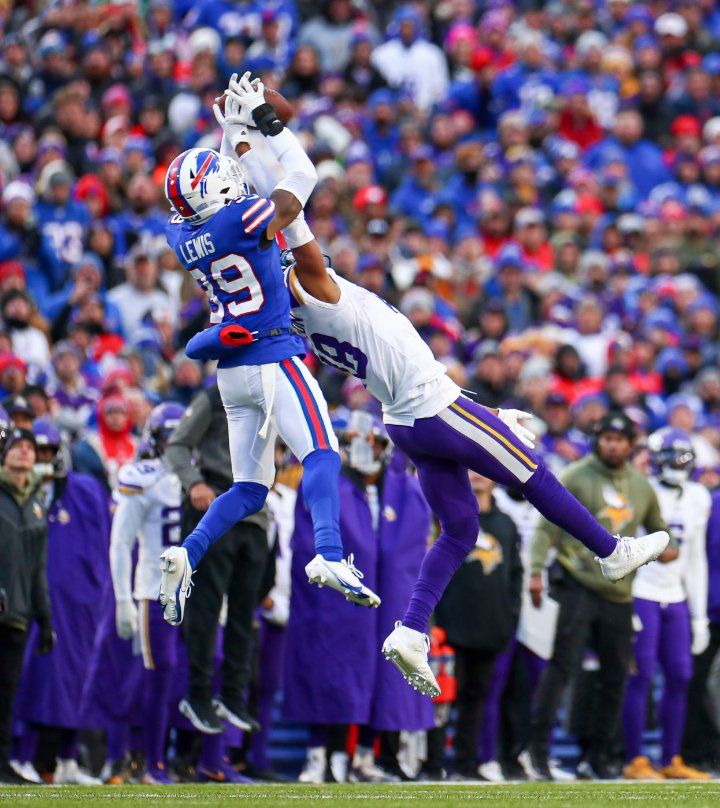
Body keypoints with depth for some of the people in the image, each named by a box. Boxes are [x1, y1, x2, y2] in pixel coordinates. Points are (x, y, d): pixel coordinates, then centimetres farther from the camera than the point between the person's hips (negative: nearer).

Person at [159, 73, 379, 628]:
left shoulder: (182, 234, 6)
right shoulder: (244, 220, -13)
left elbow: (223, 197, 28)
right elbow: (304, 174, -2)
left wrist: (237, 135, 28)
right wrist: (266, 120, 4)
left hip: (230, 369, 7)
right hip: (273, 360, -7)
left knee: (249, 489, 11)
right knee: (321, 456, -15)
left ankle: (187, 556, -7)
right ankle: (329, 556, -35)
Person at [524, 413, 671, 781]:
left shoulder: (641, 487, 14)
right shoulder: (575, 477, -2)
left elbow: (658, 528, 28)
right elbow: (547, 526, -6)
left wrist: (668, 549, 5)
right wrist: (536, 571, -17)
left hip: (619, 594, 6)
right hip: (578, 586, -6)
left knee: (615, 679, 7)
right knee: (563, 664, -14)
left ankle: (596, 758, 17)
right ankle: (536, 749, -12)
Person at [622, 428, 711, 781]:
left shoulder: (697, 498, 11)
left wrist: (699, 614, 15)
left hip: (675, 599, 6)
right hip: (641, 596, -6)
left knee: (680, 676, 3)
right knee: (640, 676, -7)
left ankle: (671, 761, 12)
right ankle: (635, 761, -2)